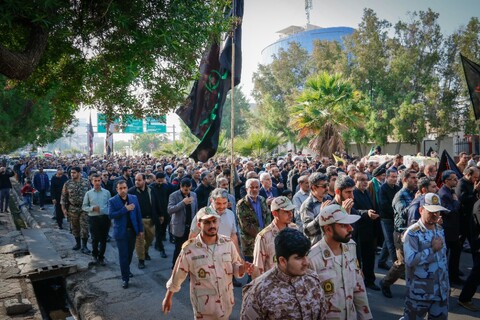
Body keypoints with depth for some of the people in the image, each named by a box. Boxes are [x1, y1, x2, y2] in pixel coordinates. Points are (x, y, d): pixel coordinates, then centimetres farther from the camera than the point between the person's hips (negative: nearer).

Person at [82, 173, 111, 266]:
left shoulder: (107, 192, 3)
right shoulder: (88, 193, 2)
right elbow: (84, 207, 4)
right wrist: (93, 208, -13)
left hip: (105, 218, 1)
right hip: (93, 218, -1)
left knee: (103, 239, 7)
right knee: (95, 239, 5)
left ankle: (101, 257, 23)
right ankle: (95, 255, 29)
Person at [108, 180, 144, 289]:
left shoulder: (134, 198, 1)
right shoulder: (112, 201, -7)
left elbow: (138, 214, 4)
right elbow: (111, 215, -19)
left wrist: (140, 229, 4)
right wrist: (125, 209, -24)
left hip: (133, 230, 3)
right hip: (121, 232, -3)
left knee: (130, 253, 17)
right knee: (123, 255, 2)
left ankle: (127, 270, 40)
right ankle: (125, 278, 13)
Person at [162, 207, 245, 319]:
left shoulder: (228, 243, -8)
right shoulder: (189, 248, -16)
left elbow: (236, 266, 2)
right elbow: (177, 276, -5)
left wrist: (244, 268, -20)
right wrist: (168, 298, 5)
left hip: (226, 303, 3)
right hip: (203, 307, -3)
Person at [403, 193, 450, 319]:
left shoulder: (440, 229, 5)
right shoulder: (412, 233, -19)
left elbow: (443, 257, 15)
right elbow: (410, 260, -29)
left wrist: (447, 283, 16)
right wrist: (432, 249, -24)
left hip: (441, 290, 7)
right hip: (420, 292, -6)